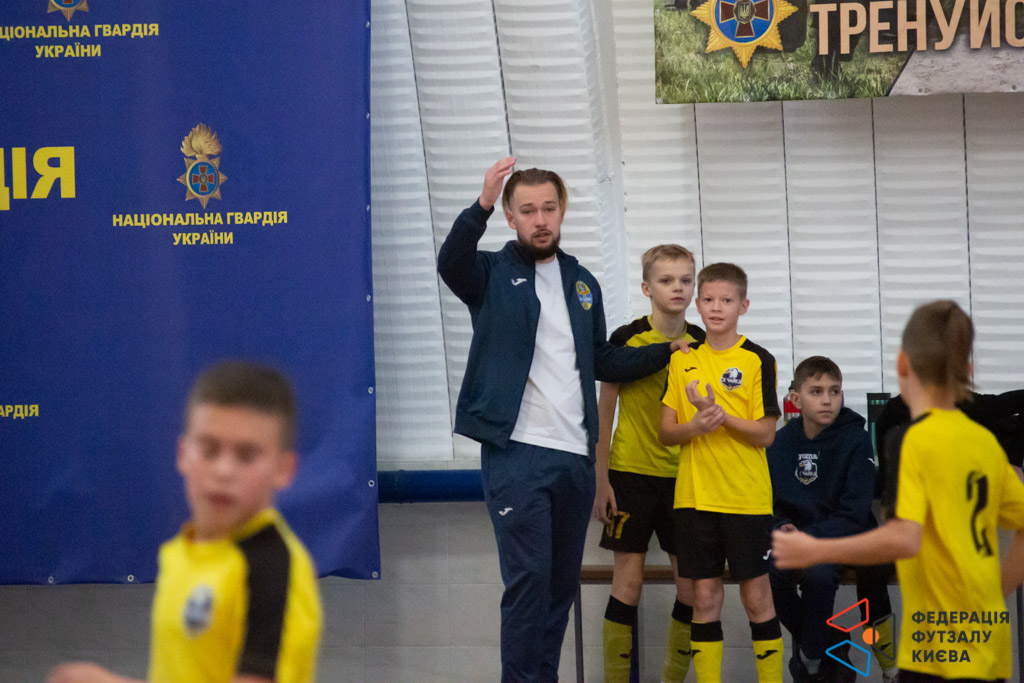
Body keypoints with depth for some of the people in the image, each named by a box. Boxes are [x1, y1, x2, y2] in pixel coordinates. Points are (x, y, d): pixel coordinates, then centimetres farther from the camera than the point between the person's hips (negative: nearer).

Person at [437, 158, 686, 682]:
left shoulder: (582, 283, 16)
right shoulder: (492, 275, 0)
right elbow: (450, 263, -23)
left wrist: (668, 351, 15)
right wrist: (481, 207, -39)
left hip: (575, 455, 5)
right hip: (516, 453, -5)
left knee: (563, 582, 9)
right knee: (528, 578, -11)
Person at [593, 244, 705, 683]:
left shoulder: (702, 344, 4)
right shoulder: (627, 339, -6)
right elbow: (604, 411, -3)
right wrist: (601, 481, -6)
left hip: (685, 478, 4)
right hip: (631, 475, -4)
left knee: (692, 585, 3)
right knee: (628, 582, -2)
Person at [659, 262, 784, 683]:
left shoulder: (757, 360, -4)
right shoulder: (683, 360, 7)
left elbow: (765, 434, -8)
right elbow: (665, 433, 5)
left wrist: (719, 412, -20)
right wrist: (696, 426, -15)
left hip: (747, 497, -3)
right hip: (694, 497, 3)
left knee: (756, 596, 2)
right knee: (705, 597, 7)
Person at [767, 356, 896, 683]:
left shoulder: (855, 441, -11)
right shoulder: (780, 443, 1)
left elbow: (854, 515, -16)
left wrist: (805, 537, -26)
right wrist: (781, 529, -17)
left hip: (844, 535, -4)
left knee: (818, 573, -36)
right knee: (765, 572, -27)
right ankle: (830, 646, -3)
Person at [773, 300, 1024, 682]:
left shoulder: (915, 440, -11)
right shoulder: (986, 442, 10)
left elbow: (903, 538, -24)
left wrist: (815, 551, -16)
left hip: (941, 649, -8)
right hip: (987, 644, 8)